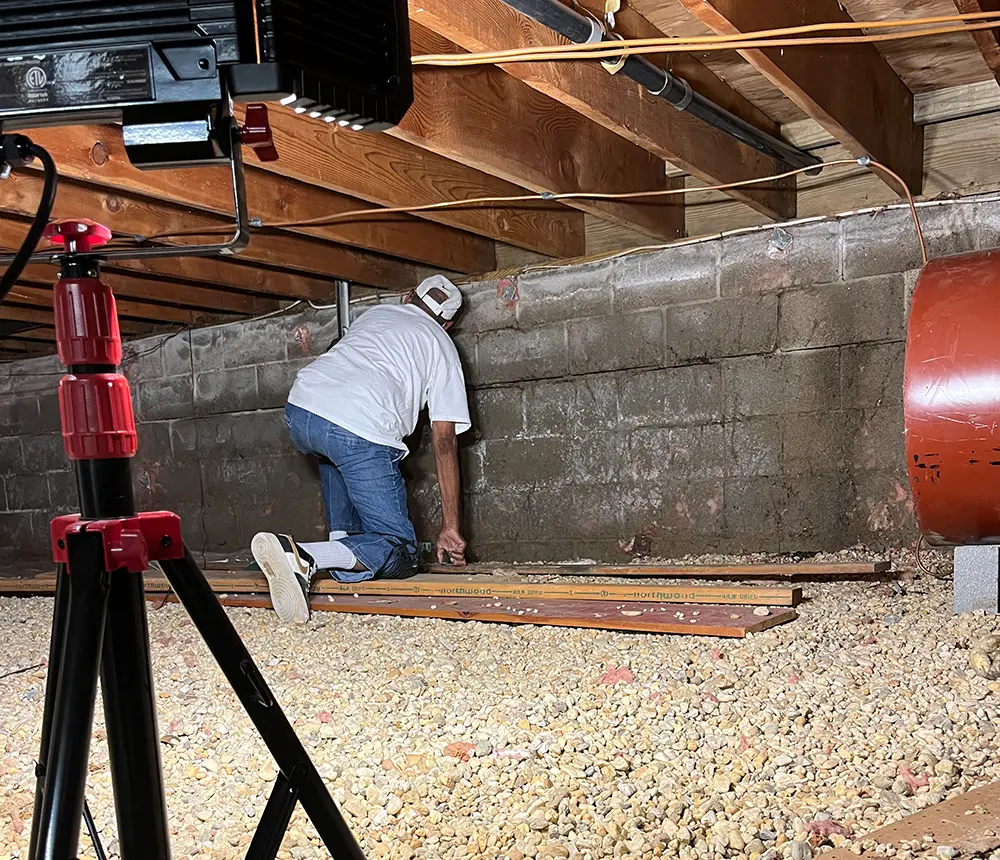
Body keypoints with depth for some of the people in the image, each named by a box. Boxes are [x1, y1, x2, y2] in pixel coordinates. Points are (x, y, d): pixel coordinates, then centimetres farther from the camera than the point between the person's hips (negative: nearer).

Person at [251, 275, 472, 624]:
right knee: (400, 554, 2)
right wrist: (450, 526, 14)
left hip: (299, 410, 6)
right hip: (361, 431, -5)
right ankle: (302, 556, -22)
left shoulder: (373, 313, 32)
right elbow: (445, 440, 13)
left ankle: (342, 537, 24)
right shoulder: (442, 345, 20)